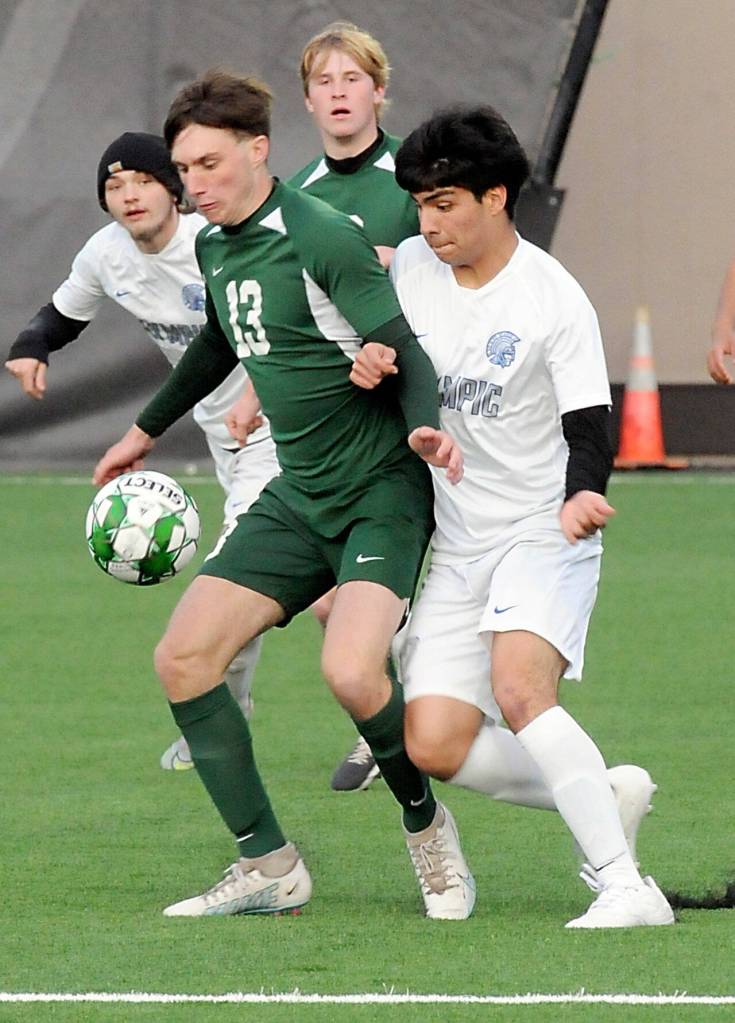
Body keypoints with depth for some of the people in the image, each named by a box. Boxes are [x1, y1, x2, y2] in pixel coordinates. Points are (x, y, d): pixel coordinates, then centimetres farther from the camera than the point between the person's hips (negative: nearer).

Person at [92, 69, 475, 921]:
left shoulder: (321, 238, -17)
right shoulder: (214, 245, 8)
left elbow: (404, 352, -20)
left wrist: (425, 427, -39)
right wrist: (147, 429, 38)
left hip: (381, 491, -8)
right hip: (297, 497, 8)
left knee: (350, 673, -27)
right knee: (182, 658, -2)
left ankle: (426, 828, 2)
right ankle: (267, 866, 6)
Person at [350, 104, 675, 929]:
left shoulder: (554, 300, -12)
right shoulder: (411, 266, 3)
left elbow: (588, 427, -13)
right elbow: (385, 348, 20)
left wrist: (581, 497, -35)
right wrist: (368, 361, -5)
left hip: (543, 532, -6)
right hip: (458, 545, 6)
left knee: (519, 688, -31)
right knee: (432, 747, -5)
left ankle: (625, 888, -31)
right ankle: (603, 796, 16)